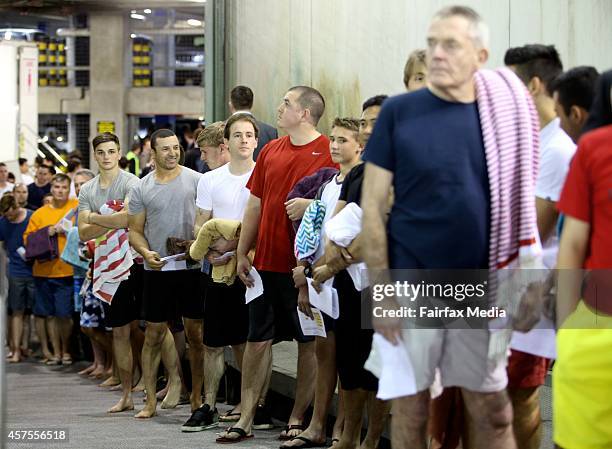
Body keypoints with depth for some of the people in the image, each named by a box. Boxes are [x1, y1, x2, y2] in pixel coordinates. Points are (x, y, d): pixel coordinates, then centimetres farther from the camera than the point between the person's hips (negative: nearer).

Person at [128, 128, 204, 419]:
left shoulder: (196, 180, 0)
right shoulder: (141, 188, 6)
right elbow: (135, 230, 9)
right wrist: (145, 252, -10)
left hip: (192, 267, -1)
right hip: (157, 269, 2)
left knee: (195, 332, 3)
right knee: (154, 333, 4)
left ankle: (196, 396, 14)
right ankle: (150, 401, 10)